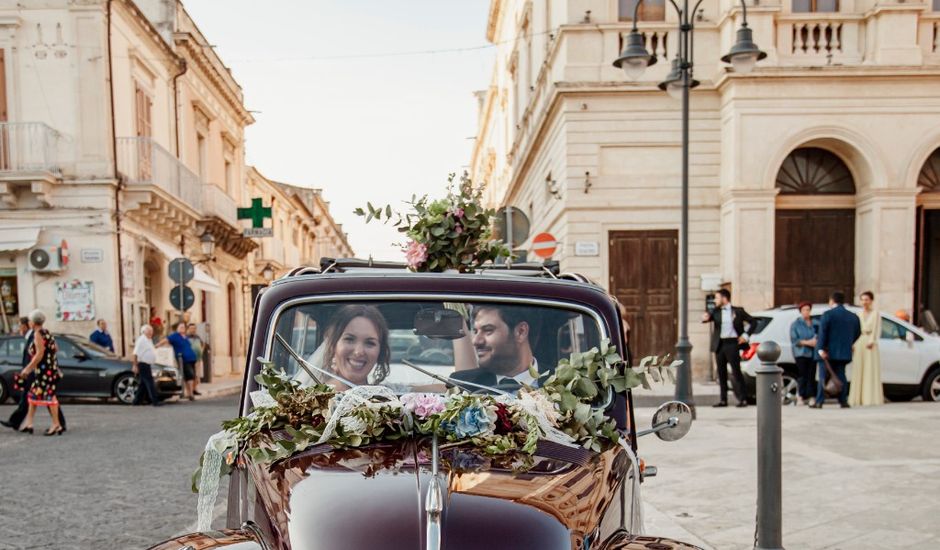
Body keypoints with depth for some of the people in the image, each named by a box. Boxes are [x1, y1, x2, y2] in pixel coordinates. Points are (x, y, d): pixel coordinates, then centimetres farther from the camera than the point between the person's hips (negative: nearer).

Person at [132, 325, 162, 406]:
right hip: (143, 365, -10)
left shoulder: (149, 340, 17)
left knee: (143, 384, 12)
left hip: (147, 365, 10)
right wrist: (135, 366, -20)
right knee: (150, 383, -11)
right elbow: (135, 354, -17)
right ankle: (155, 401, -12)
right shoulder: (141, 340, -12)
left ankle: (136, 401, 19)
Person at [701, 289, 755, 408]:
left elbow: (753, 322, 7)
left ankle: (742, 399, -1)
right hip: (720, 344, 4)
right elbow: (708, 317, -3)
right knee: (721, 373, 7)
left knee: (736, 372, -5)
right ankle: (723, 400, 12)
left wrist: (746, 335, -3)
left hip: (732, 344, -4)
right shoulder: (716, 312, 11)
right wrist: (705, 318, -27)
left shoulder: (738, 311, 3)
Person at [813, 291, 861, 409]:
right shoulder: (853, 317, 10)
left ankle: (819, 402, -2)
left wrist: (821, 348, -21)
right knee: (840, 375, 12)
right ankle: (843, 401, 8)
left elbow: (822, 333, -18)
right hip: (844, 352, 5)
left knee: (824, 376, 1)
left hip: (829, 352, -5)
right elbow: (857, 333, 14)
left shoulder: (828, 314, -9)